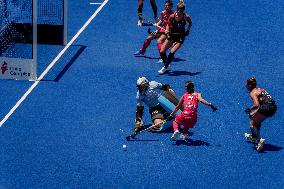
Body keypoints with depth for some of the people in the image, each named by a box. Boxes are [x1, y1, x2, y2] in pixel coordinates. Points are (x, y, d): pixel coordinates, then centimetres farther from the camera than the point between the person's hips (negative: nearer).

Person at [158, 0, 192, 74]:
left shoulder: (186, 17, -14)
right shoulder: (172, 16, -13)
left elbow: (190, 23, 8)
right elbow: (168, 24, 5)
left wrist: (188, 30, -4)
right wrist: (167, 30, -14)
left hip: (180, 37, -3)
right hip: (172, 35, 3)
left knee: (172, 52, -20)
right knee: (162, 52, -2)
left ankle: (165, 68, -4)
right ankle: (165, 65, 25)